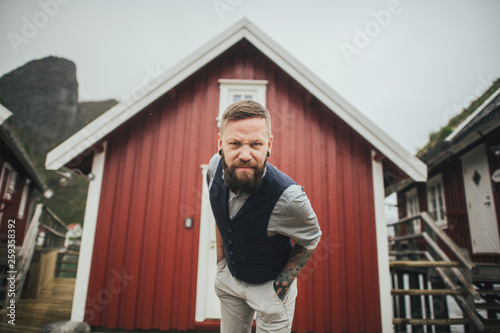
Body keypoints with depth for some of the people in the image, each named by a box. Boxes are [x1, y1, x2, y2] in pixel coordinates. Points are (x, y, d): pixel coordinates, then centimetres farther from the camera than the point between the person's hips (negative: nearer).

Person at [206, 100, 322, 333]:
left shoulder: (289, 198, -36)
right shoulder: (215, 167, -19)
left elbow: (310, 241, -14)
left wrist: (280, 287, -13)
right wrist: (220, 257, 7)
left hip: (269, 286, -4)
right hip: (229, 276, 5)